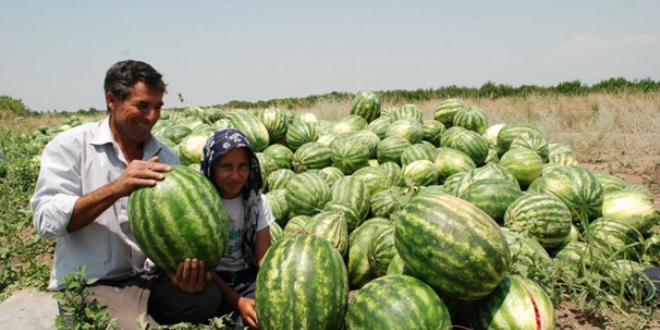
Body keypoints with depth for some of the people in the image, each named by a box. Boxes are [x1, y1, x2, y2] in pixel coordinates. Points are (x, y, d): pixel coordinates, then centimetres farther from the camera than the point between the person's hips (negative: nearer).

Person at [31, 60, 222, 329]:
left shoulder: (166, 158, 10)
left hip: (152, 279, 5)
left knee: (206, 295, -22)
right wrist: (115, 188, -23)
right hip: (89, 286, -5)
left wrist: (187, 262, -21)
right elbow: (46, 221, -12)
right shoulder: (70, 146, -2)